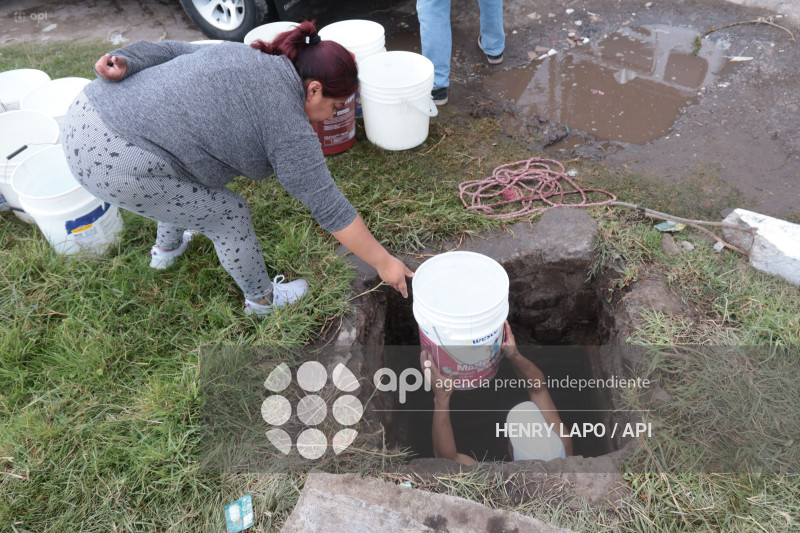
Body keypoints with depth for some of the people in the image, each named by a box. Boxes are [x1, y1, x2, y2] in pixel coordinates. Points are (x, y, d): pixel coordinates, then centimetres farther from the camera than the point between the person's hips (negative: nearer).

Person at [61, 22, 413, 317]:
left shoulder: (243, 56, 14)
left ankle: (166, 248, 53)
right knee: (229, 215, 7)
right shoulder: (287, 124, -10)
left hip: (86, 118, 9)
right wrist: (383, 262, -4)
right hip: (117, 165, -9)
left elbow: (171, 52, 14)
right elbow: (328, 205, -10)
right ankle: (262, 299, 27)